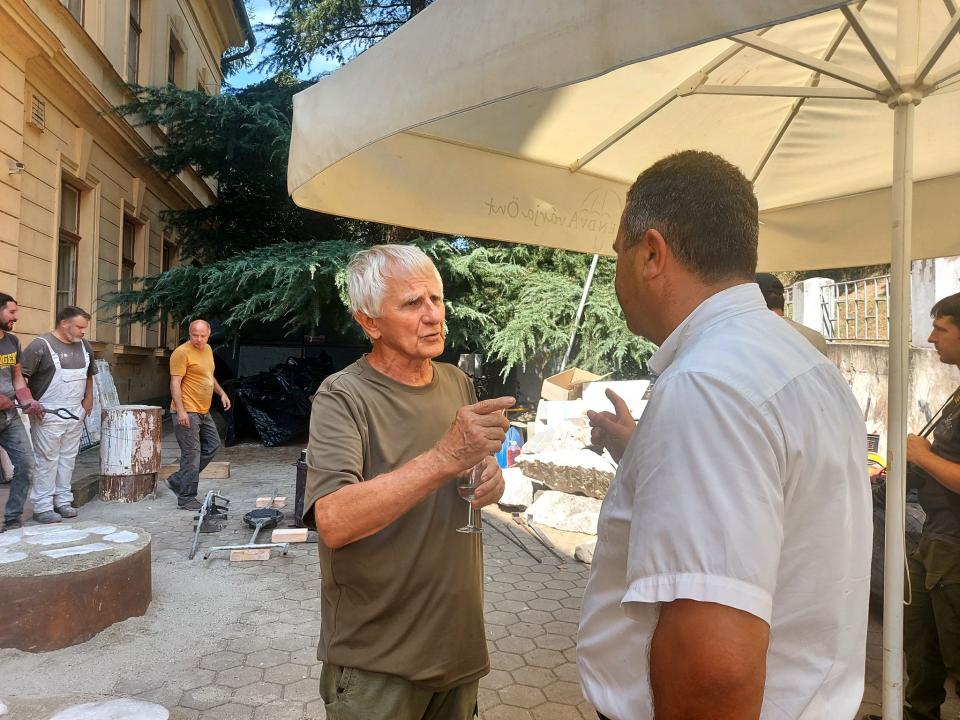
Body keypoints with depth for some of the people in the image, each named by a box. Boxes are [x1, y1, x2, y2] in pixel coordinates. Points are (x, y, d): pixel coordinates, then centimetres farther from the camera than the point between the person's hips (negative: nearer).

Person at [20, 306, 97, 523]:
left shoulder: (84, 346, 10)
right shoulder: (41, 345, -11)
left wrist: (88, 399, 14)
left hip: (76, 413, 6)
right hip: (48, 414, -6)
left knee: (68, 458, 12)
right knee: (47, 460, -2)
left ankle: (63, 501, 21)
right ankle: (42, 507, 6)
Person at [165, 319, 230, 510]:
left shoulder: (207, 350, 13)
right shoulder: (182, 353, -13)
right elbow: (175, 383, -18)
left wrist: (221, 393, 19)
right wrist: (181, 410, -24)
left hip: (203, 411, 9)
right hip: (188, 412, -9)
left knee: (212, 445, 15)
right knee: (191, 454, -6)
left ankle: (177, 480, 22)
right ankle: (186, 498, 4)